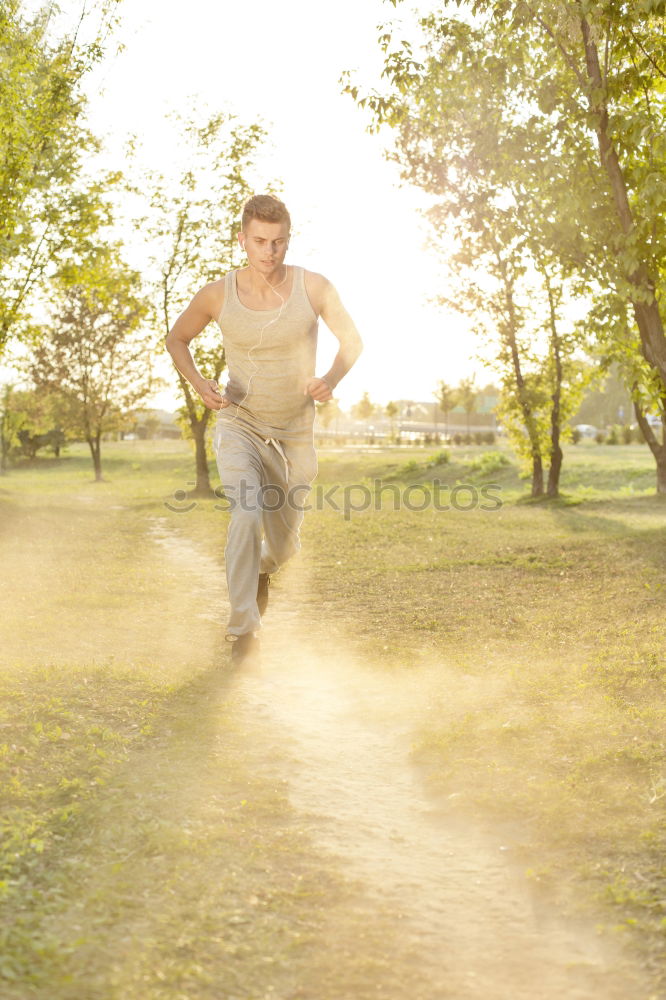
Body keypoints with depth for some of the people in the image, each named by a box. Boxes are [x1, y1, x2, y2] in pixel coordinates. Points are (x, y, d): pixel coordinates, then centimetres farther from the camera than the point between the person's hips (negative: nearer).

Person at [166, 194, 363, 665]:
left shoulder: (315, 286, -12)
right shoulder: (218, 294, -12)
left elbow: (353, 339, 2)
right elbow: (176, 338, 6)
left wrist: (332, 378, -19)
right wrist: (200, 384, -13)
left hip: (295, 435, 2)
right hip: (239, 427, -2)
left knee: (284, 546, 14)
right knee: (248, 514, -30)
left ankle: (263, 569, 53)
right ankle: (244, 630, -20)